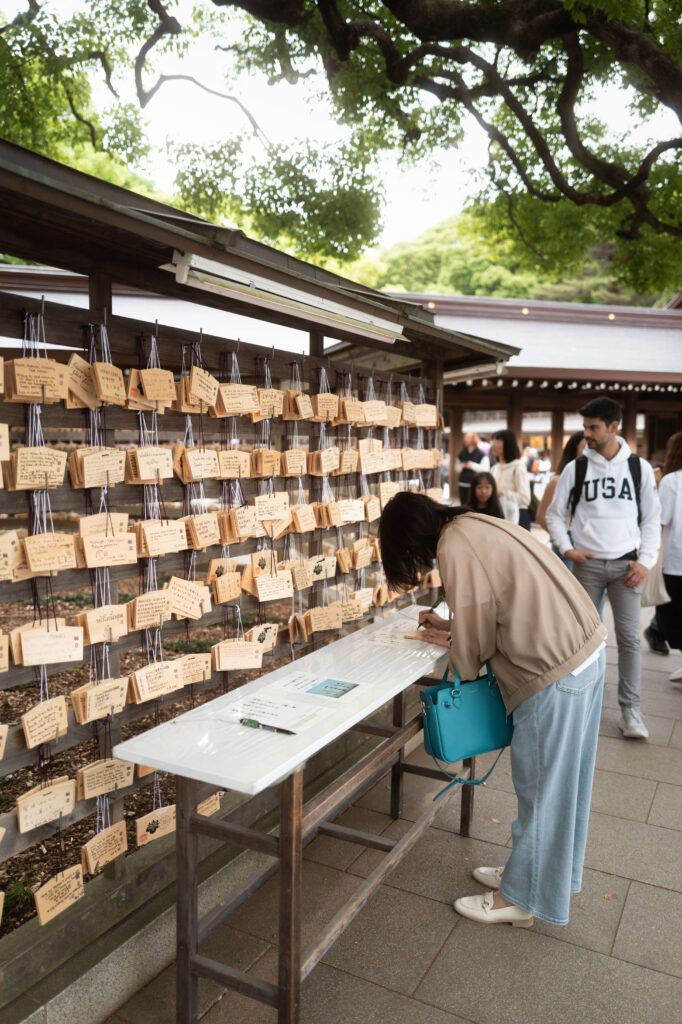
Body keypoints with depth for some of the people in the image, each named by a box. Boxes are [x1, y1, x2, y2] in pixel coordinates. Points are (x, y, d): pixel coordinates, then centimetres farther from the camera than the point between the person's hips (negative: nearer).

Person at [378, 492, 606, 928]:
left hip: (555, 673, -10)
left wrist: (451, 643, 9)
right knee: (559, 781, 22)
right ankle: (546, 871, 41)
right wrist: (451, 628, 18)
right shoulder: (475, 525, 11)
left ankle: (521, 898, 27)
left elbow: (476, 641, -11)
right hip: (584, 649, 10)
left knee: (540, 788, 8)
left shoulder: (455, 546, -17)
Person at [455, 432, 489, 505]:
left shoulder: (481, 453, -3)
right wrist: (461, 466, -3)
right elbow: (457, 467, 18)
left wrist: (473, 465, -14)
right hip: (463, 484, 5)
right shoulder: (462, 453, 12)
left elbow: (485, 468, -10)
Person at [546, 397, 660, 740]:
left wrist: (645, 561, -4)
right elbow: (554, 514, 7)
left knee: (628, 636, 0)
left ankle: (631, 709, 10)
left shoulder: (639, 467, 1)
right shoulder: (575, 468, 0)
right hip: (587, 564, 0)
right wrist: (567, 548, -5)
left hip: (626, 564, 0)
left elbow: (651, 519, 5)